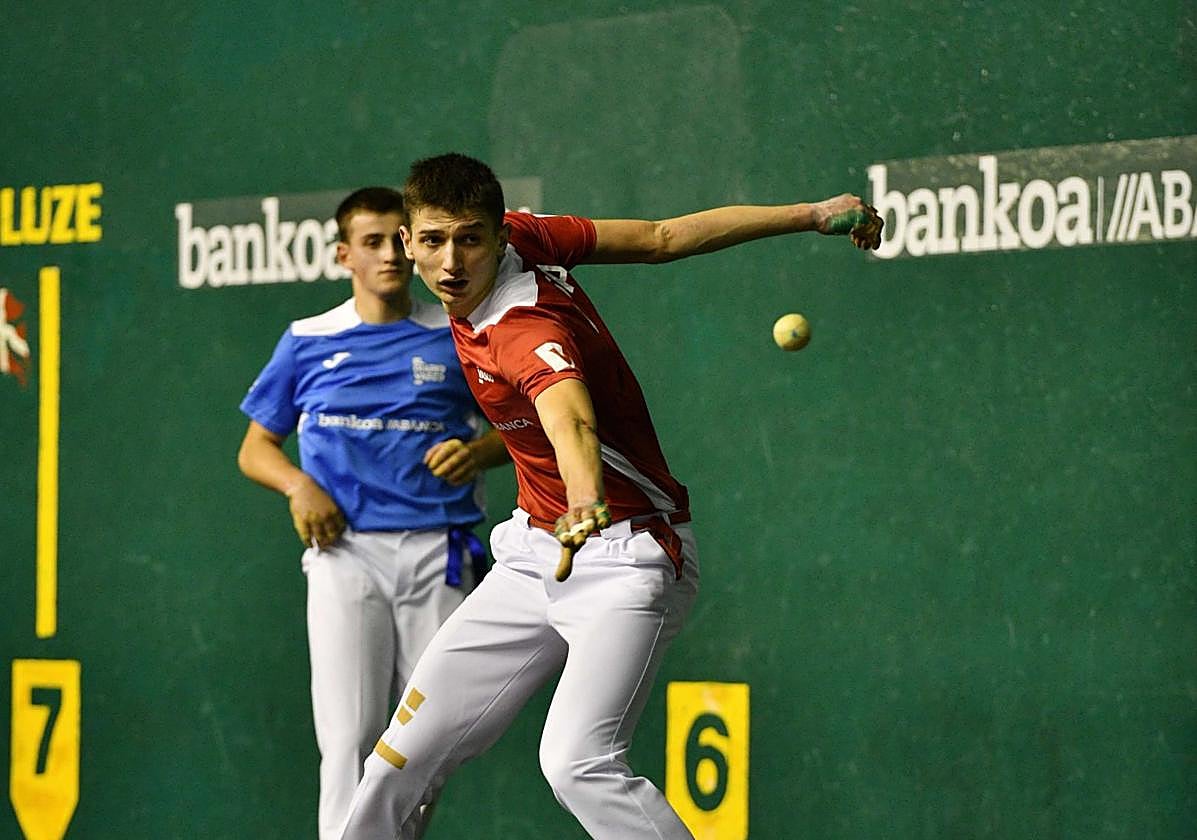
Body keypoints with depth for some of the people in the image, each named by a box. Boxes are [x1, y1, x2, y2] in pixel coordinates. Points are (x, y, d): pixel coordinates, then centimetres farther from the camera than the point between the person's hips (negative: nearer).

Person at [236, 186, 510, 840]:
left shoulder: (456, 337, 10)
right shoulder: (307, 342, 11)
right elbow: (254, 449, 17)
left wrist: (479, 451, -4)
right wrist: (299, 486, -4)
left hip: (439, 552, 1)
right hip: (346, 549, -1)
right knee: (350, 736, -10)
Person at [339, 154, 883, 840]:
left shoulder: (527, 332, -28)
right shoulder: (526, 235, -5)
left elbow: (570, 418, -49)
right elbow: (664, 237, 0)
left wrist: (587, 495, -71)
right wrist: (809, 216, 4)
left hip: (624, 560, -9)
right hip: (538, 551, 9)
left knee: (577, 766, -29)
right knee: (405, 756, 6)